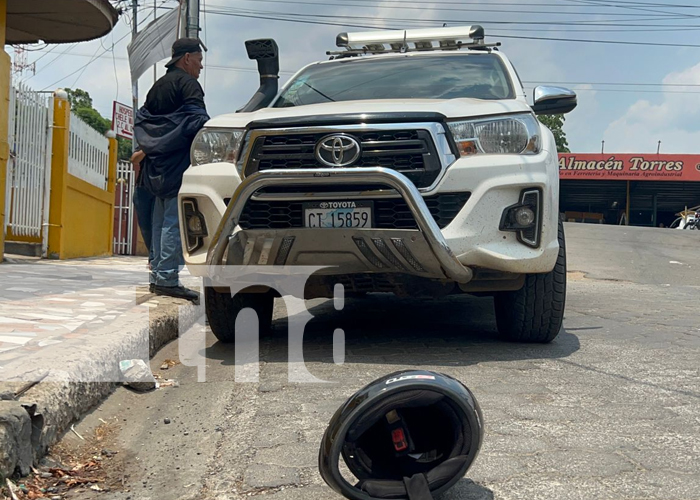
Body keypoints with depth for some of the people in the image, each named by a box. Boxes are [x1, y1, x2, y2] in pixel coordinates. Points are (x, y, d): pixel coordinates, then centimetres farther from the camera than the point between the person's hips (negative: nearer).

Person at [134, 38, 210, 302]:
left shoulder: (158, 85, 23)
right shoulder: (187, 83, -5)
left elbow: (141, 120, 26)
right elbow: (199, 120, -17)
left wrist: (146, 149, 27)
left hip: (157, 165, 9)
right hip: (178, 164, -9)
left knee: (161, 220, 11)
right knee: (175, 221, -11)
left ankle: (157, 275, 13)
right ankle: (167, 278, -14)